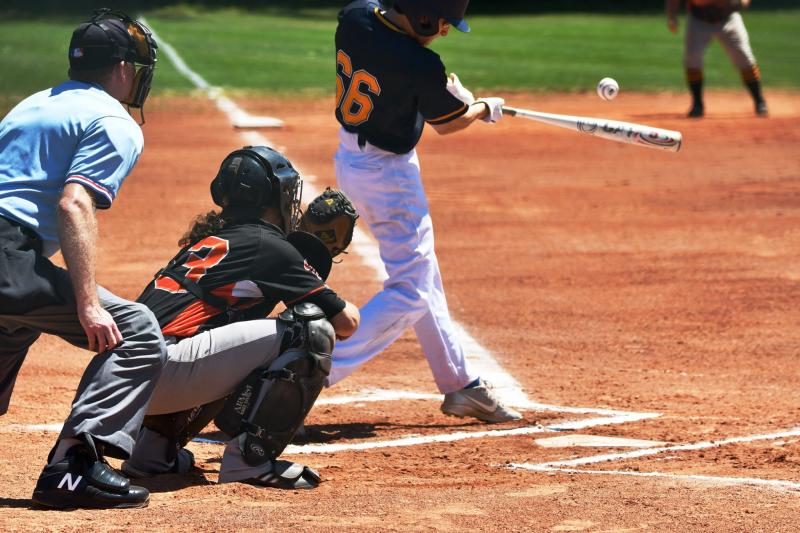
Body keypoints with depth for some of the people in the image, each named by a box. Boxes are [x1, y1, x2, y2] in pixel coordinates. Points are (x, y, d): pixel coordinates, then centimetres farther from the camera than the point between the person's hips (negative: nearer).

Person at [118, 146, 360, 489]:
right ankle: (248, 458, -9)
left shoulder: (206, 239, 25)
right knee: (313, 330, -6)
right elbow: (346, 323, 6)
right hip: (162, 371, -9)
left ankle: (154, 444, 21)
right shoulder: (270, 245, 2)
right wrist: (345, 308, 29)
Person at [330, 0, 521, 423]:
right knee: (409, 294, -1)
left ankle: (461, 386, 29)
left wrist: (444, 89, 6)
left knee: (422, 277, 19)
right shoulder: (421, 65, -27)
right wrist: (487, 108, 13)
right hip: (389, 173, -9)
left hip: (349, 160, 9)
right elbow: (447, 123, -7)